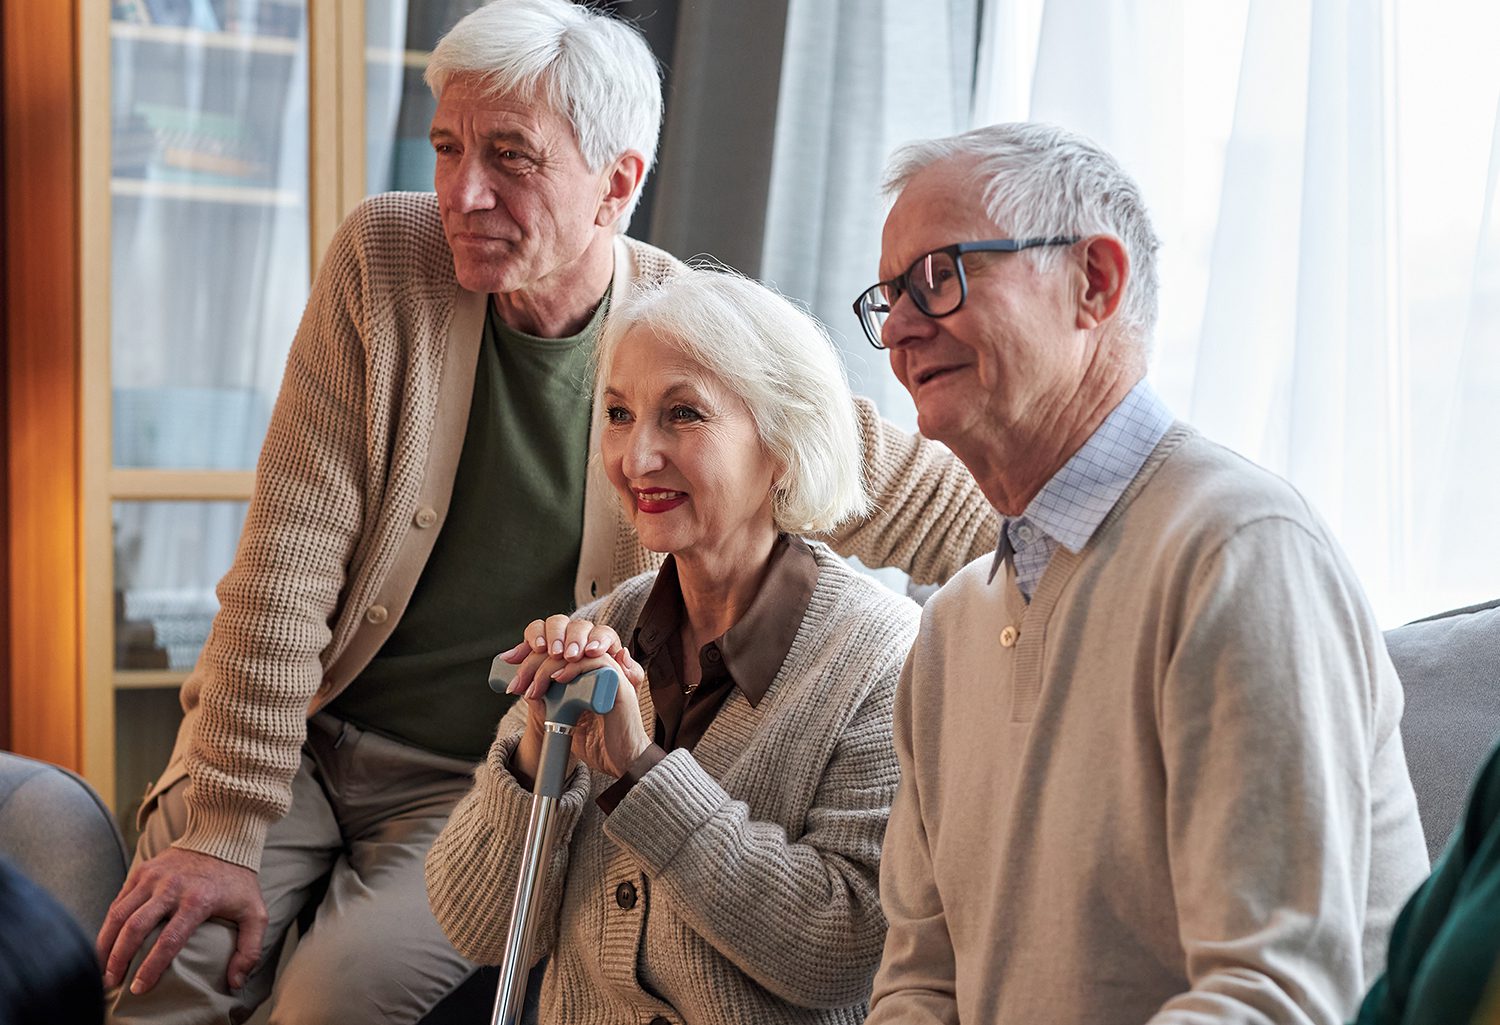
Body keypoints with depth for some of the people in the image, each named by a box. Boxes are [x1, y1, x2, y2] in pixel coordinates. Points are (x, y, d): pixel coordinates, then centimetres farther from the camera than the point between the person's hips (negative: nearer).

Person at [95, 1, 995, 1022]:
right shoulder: (385, 258, -8)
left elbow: (925, 500, 3)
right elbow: (290, 552, -12)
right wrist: (223, 830, -16)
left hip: (483, 784, -1)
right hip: (303, 736, 1)